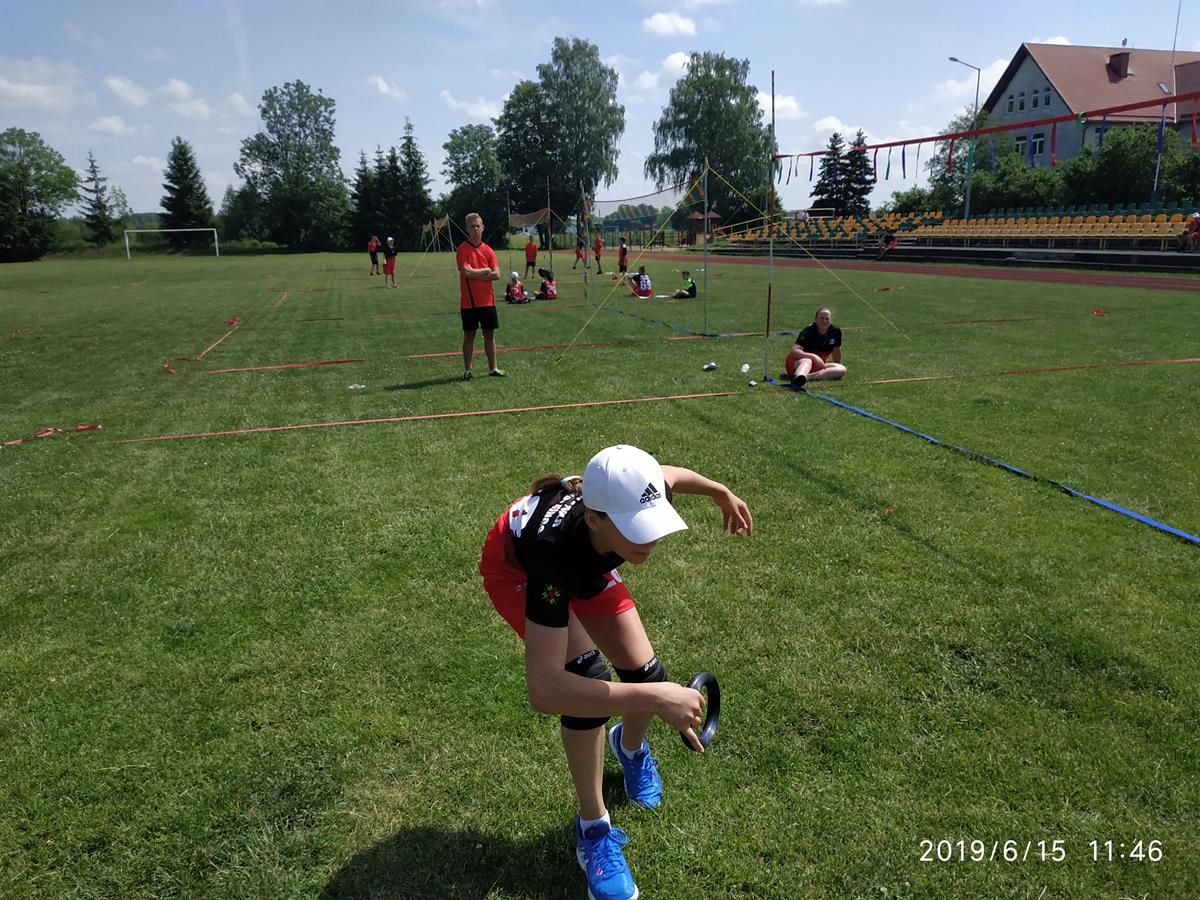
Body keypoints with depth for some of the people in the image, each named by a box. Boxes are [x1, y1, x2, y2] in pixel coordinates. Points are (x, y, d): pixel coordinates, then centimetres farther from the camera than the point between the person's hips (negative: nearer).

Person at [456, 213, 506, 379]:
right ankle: (467, 370, 11)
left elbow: (496, 274, -3)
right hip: (469, 301, -4)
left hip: (487, 300, 4)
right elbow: (466, 272, -19)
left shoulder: (488, 250, 6)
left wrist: (475, 275, -11)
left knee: (489, 334, 8)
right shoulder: (463, 249, -5)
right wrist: (486, 270, -7)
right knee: (469, 334, 3)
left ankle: (493, 369, 17)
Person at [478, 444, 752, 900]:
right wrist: (655, 699, -53)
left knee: (644, 672, -3)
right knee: (589, 677, -24)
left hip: (584, 562, 5)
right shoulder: (556, 552, -48)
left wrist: (722, 493, 10)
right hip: (518, 566, -5)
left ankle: (630, 746, 36)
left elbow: (669, 474, -7)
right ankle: (594, 830, -1)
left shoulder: (638, 496, -35)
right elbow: (544, 690, -53)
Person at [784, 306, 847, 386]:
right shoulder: (809, 330, -17)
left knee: (842, 369, -18)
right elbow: (794, 351, -30)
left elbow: (836, 350, 16)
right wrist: (813, 357, -41)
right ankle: (798, 378, -75)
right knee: (807, 361, -39)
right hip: (797, 362, -5)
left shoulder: (835, 331, -3)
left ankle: (808, 377, -40)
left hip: (818, 365, 5)